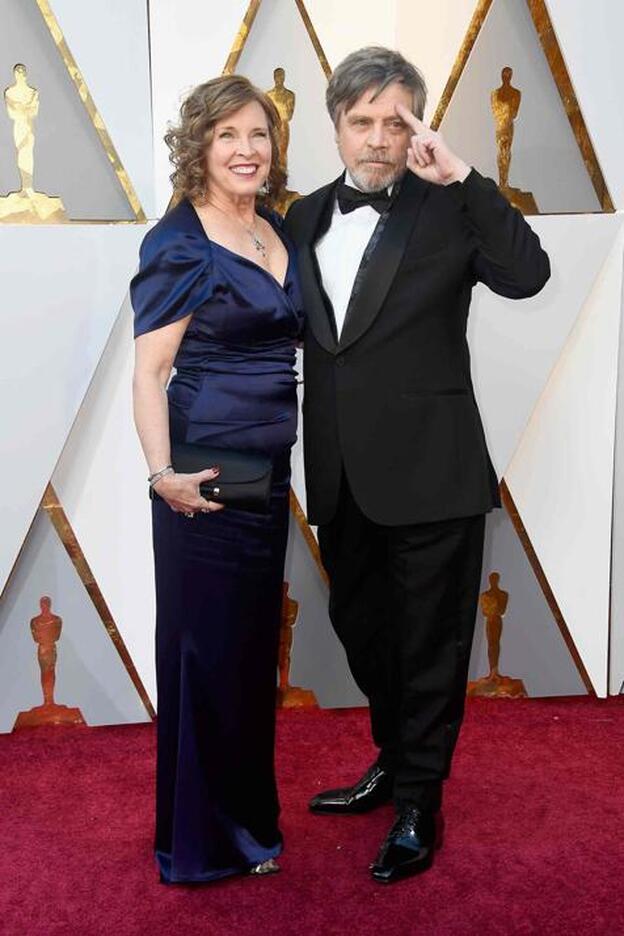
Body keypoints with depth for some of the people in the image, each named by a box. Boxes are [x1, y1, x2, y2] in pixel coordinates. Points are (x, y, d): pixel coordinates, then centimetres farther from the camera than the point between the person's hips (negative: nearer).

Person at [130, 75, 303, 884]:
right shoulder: (179, 243, -10)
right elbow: (148, 370, -14)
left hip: (269, 469, 7)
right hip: (208, 477, -7)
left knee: (255, 644, 16)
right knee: (206, 649, 2)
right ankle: (204, 842, 20)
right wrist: (163, 472, -26)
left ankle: (245, 813, 35)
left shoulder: (279, 234, 11)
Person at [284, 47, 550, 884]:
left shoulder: (446, 211, -6)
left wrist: (461, 177, -24)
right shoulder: (305, 219, 9)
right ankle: (394, 762, 43)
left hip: (430, 473, -5)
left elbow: (528, 275, -22)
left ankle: (419, 805, 25)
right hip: (342, 477, 6)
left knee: (429, 643, 7)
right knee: (360, 630, 20)